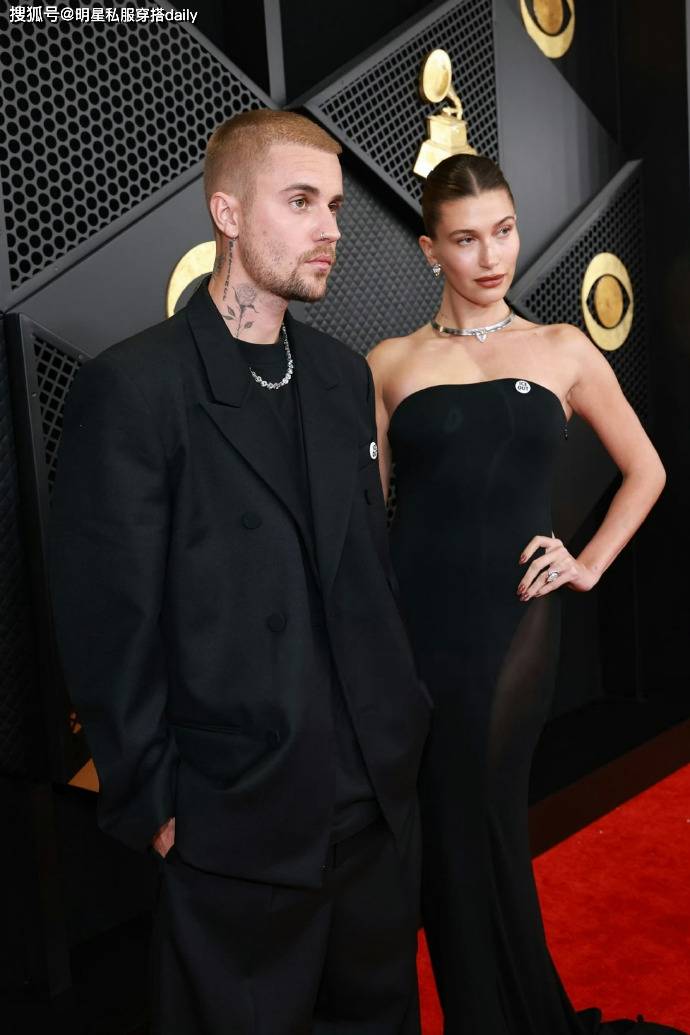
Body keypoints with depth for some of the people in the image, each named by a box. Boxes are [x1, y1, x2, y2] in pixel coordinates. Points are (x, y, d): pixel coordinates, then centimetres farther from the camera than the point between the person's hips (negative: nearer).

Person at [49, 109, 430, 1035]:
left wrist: (401, 724, 9)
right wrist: (152, 807, -9)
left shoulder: (344, 376, 7)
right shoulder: (132, 389, -13)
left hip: (381, 793, 6)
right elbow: (109, 624, -12)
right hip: (239, 820, -6)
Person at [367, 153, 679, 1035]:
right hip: (414, 619, 0)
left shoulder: (563, 351, 8)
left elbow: (645, 471, 16)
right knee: (443, 833, 8)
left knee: (480, 830, 7)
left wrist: (590, 562, 6)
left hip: (512, 621, 0)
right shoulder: (391, 362, 5)